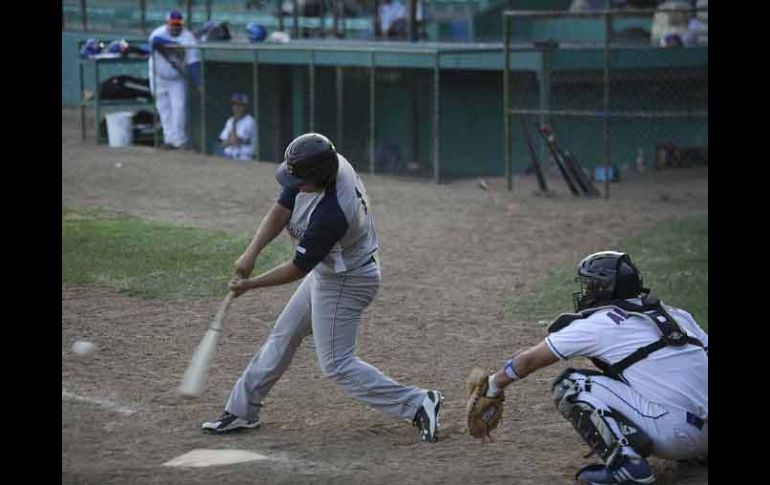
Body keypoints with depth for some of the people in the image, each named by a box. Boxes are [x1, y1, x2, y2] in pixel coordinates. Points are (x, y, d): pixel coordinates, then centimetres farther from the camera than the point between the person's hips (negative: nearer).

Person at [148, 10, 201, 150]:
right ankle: (169, 139, 14)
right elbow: (155, 40, -40)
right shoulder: (159, 32, -15)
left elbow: (194, 62, -25)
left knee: (179, 107, -11)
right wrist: (176, 44, -38)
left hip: (178, 79, -2)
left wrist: (199, 83, -34)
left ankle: (180, 140, -7)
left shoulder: (188, 38, -19)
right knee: (163, 108, 6)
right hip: (159, 78, 2)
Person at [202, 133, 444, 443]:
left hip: (345, 283, -10)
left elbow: (298, 269, -24)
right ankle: (242, 409, 31)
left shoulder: (330, 215, -37)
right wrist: (252, 253, -20)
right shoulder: (329, 163, -14)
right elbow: (281, 210, -8)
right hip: (327, 270, 10)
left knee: (336, 364, -3)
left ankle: (417, 404, 0)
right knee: (283, 336, 18)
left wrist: (250, 285, -13)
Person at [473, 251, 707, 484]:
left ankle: (625, 463, -12)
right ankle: (698, 454, 18)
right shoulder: (675, 314, 17)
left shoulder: (595, 324, 3)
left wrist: (493, 385, 30)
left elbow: (530, 360, 13)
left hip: (674, 432, -7)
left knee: (569, 386, 2)